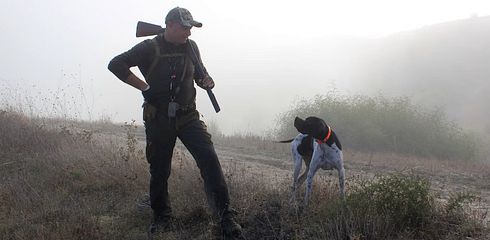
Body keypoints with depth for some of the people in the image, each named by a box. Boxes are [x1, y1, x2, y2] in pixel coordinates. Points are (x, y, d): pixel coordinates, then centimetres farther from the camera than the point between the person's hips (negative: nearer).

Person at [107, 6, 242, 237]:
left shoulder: (191, 47, 5)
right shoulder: (150, 48, -8)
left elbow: (199, 72, 21)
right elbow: (116, 64, -11)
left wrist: (206, 80, -3)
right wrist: (144, 87, -15)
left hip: (188, 116, 2)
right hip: (158, 119, -2)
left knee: (209, 159, -15)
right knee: (159, 170, 6)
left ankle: (225, 216, -13)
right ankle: (161, 217, 27)